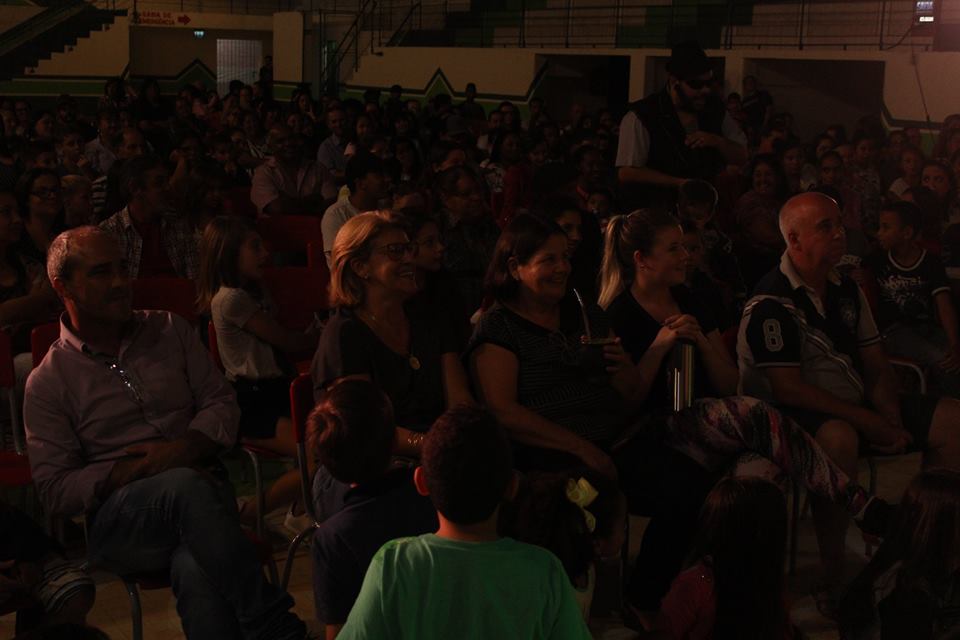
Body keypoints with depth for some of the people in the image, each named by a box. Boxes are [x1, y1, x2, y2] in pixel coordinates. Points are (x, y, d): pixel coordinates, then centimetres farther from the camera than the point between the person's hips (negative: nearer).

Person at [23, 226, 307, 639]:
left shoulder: (170, 331, 15)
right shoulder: (48, 382, 6)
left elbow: (221, 402, 13)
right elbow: (55, 491, 2)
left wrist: (186, 449, -9)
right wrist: (137, 470, -11)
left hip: (200, 488, 2)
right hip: (115, 521, -2)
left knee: (196, 571, -37)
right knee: (185, 487, -38)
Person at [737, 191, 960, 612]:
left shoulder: (846, 290, 12)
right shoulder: (771, 303, -14)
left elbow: (875, 367, 13)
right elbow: (787, 389, -20)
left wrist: (891, 419, -6)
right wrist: (867, 421, -20)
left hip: (856, 407, 8)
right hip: (795, 417, -8)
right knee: (838, 437, -41)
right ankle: (832, 580, -31)